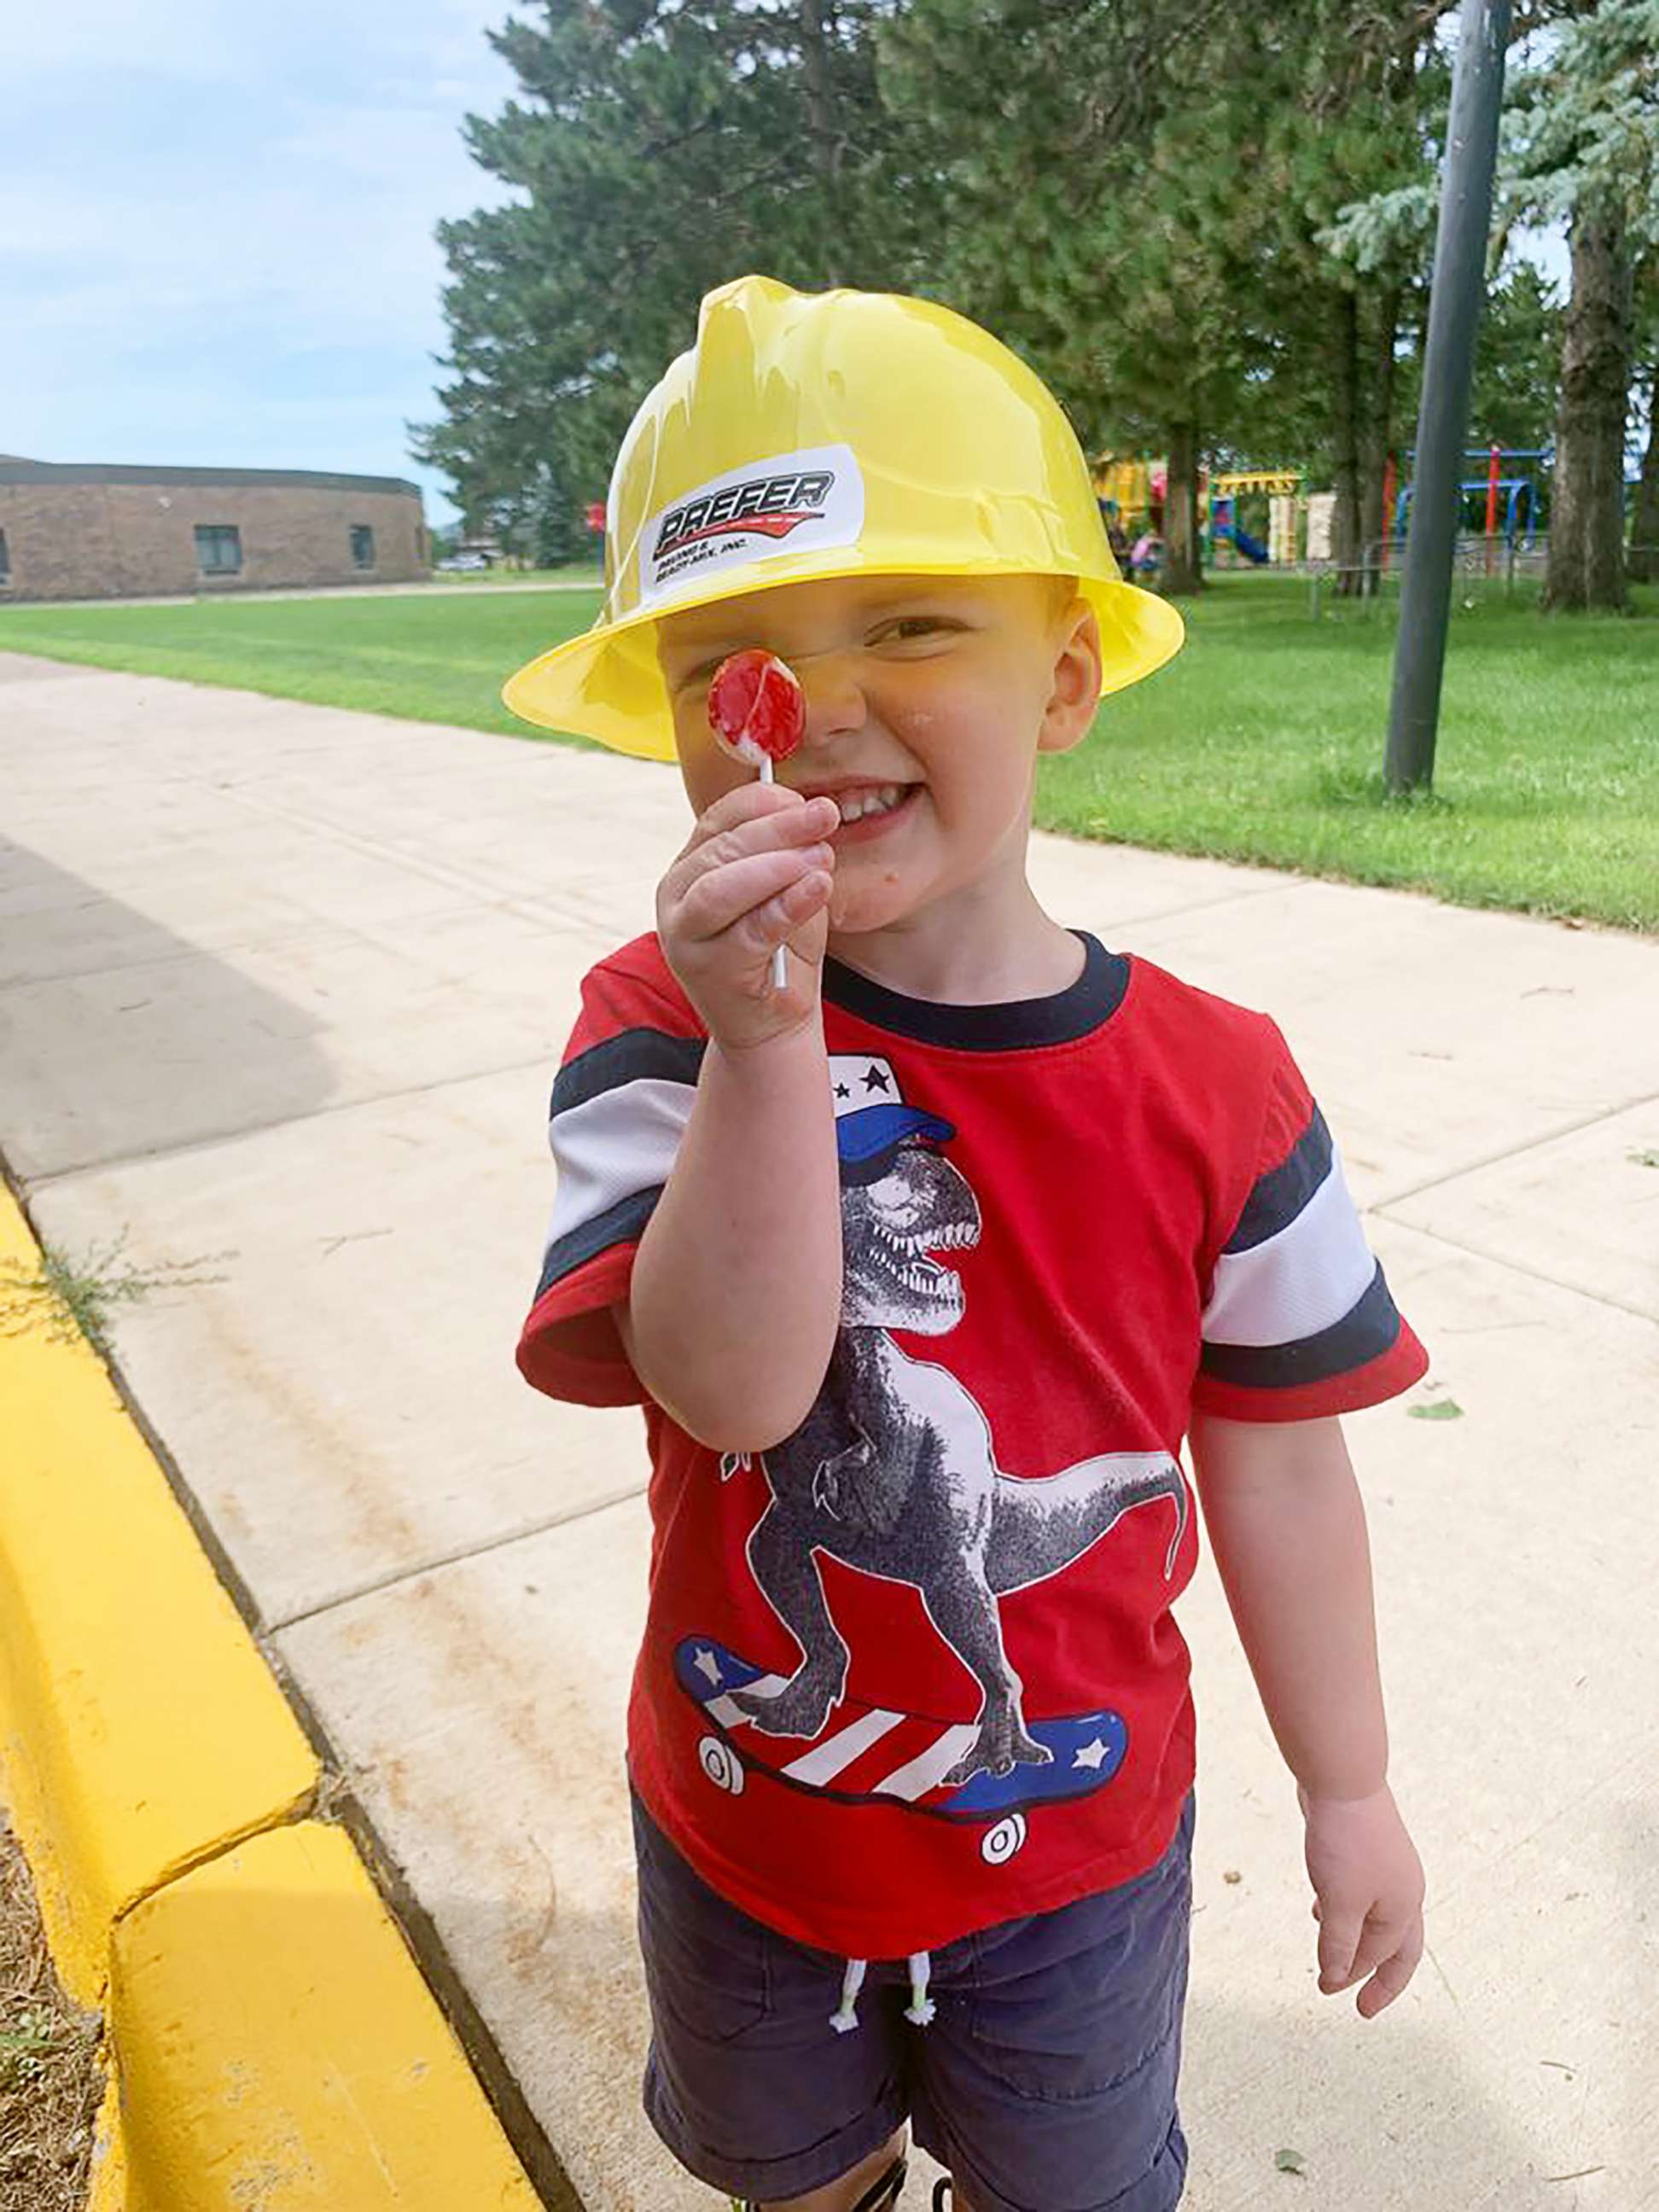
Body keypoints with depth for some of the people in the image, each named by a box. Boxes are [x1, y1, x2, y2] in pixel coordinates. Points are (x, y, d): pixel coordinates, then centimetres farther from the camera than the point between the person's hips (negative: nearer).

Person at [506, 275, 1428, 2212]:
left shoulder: (1211, 1085, -18)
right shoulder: (666, 1032, -20)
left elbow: (1272, 1461, -8)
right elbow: (730, 1386, -32)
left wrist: (1347, 1792, 3)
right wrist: (767, 1040, -44)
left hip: (1078, 1827, 0)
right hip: (743, 1817, 1)